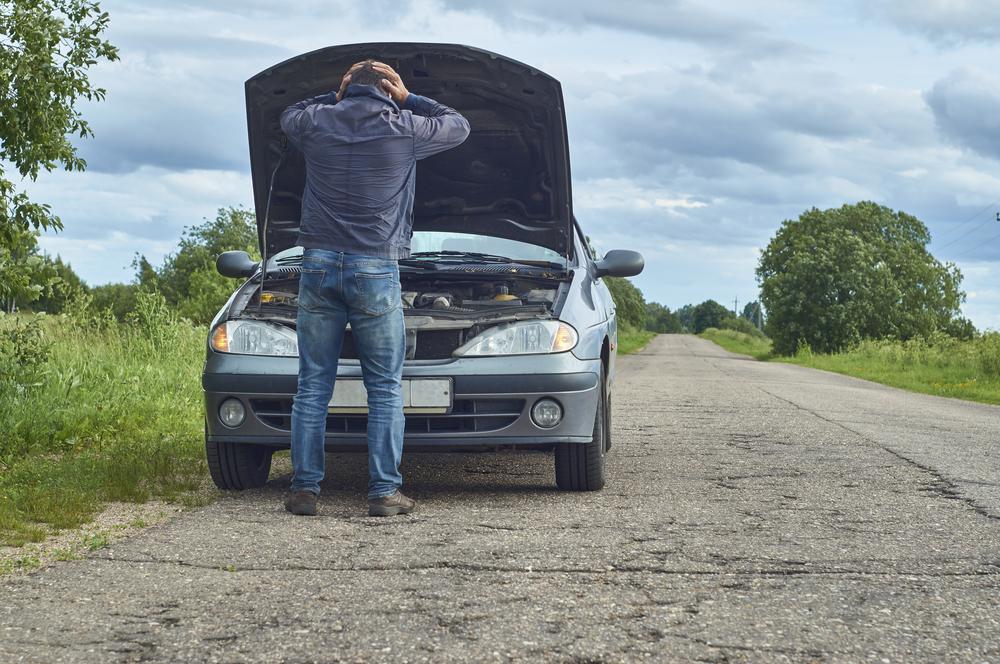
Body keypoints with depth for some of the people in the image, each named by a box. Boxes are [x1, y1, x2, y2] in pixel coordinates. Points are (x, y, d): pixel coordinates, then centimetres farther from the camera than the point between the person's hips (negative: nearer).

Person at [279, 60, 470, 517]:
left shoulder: (317, 122, 7)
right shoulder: (404, 129, 0)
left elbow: (287, 116, 32)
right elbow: (459, 125, 18)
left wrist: (335, 97, 25)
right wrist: (408, 100, 18)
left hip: (318, 265, 2)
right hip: (375, 270, -2)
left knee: (312, 386, 6)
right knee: (386, 388, 5)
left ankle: (304, 489, 5)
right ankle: (384, 492, 1)